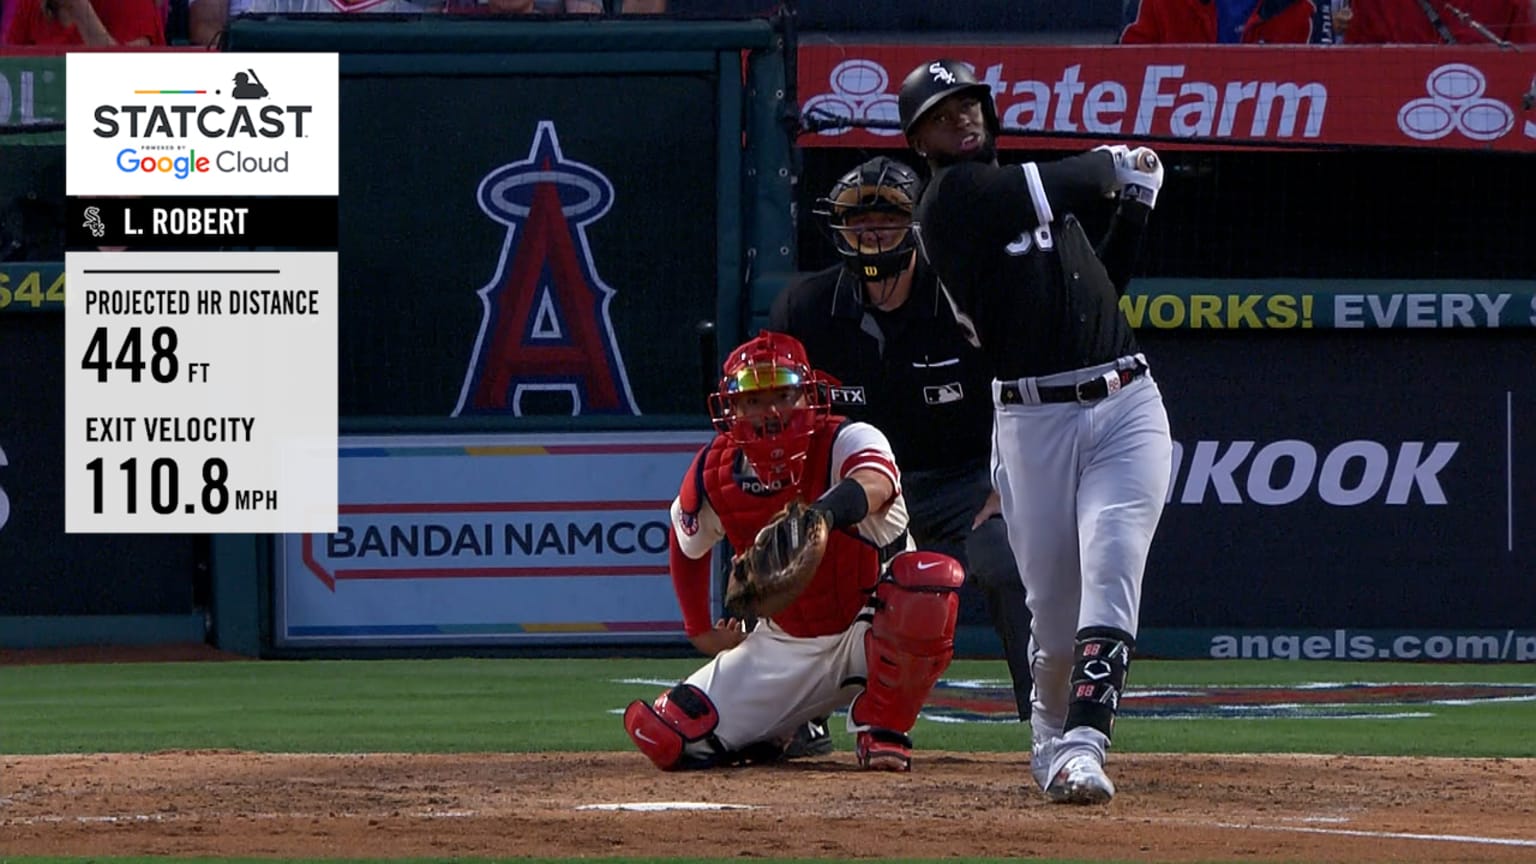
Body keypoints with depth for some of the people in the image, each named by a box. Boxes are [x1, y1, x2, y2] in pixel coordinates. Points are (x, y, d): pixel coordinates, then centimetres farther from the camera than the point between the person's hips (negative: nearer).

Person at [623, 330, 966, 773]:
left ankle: (883, 727, -16)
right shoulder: (714, 474, -10)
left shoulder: (846, 441, -24)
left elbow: (874, 484, -51)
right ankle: (785, 723, 22)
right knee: (665, 738, -11)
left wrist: (823, 514, -72)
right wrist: (700, 630, 14)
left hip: (870, 633, -4)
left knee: (932, 577, -39)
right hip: (784, 646, 4)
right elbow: (688, 544, 15)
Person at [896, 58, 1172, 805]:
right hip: (1034, 425, -4)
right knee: (1054, 608, 3)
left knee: (1110, 579, -14)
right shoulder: (954, 197, -6)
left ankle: (1081, 747, -22)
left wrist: (1135, 205, 15)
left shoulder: (1030, 191, 19)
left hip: (1127, 408, 5)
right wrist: (1115, 163, 16)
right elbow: (1082, 180, -4)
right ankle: (1050, 737, 30)